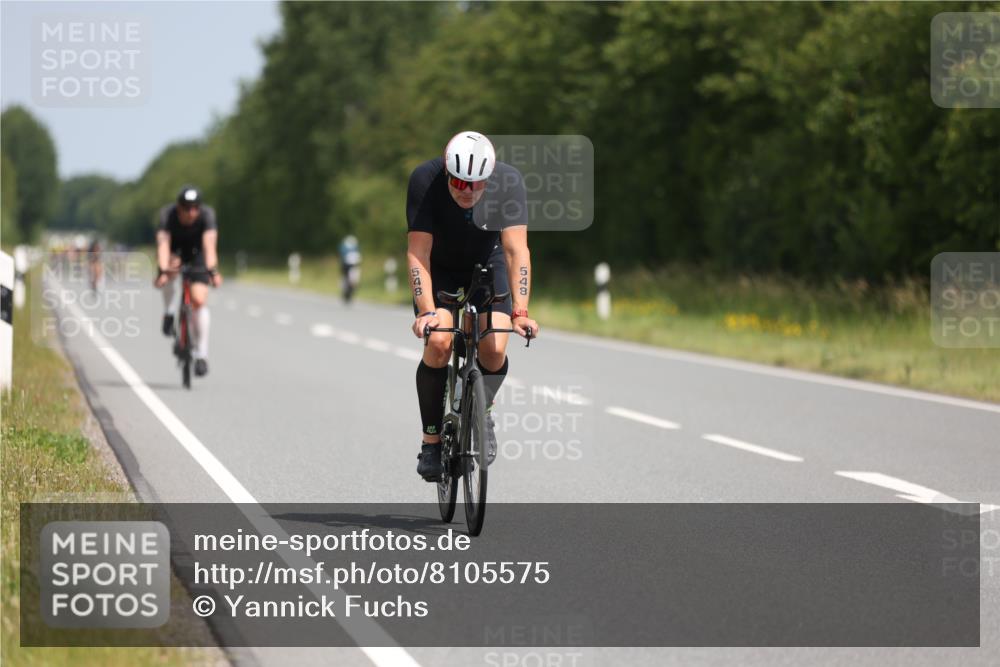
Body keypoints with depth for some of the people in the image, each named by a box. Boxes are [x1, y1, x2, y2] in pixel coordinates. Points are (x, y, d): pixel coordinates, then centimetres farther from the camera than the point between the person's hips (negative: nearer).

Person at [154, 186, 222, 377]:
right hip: (175, 249, 0)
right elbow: (163, 244, -43)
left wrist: (212, 271, -58)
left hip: (196, 253, 0)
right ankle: (169, 312, -11)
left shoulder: (207, 214, -31)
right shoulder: (167, 214, -31)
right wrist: (163, 271, -58)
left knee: (199, 300, -16)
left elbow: (209, 244, -42)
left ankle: (201, 354, -5)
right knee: (172, 265, -36)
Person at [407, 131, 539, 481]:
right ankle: (431, 439, -6)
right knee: (438, 343, -23)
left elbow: (516, 249, -33)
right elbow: (418, 252, -33)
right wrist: (426, 310, -44)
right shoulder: (425, 180, -31)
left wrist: (520, 311, -43)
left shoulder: (508, 182, -30)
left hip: (487, 264, 1)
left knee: (494, 349, -19)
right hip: (439, 268, -1)